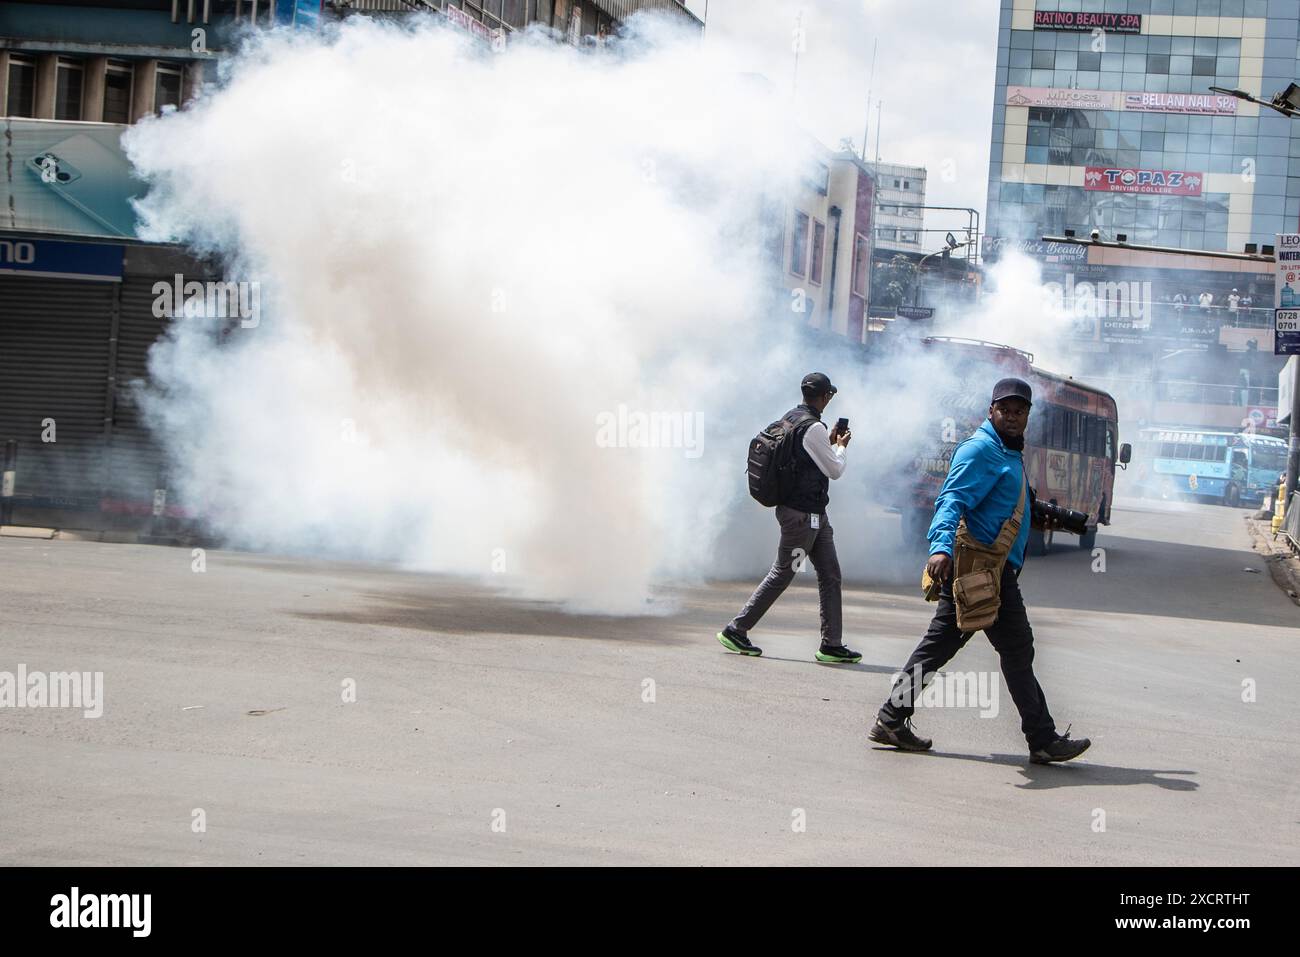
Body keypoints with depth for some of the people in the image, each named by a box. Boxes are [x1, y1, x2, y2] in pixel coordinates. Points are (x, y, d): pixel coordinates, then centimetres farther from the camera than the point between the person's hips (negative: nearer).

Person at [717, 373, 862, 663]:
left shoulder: (789, 419, 10)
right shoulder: (813, 427, -19)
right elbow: (835, 470, -11)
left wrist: (830, 441, 21)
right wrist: (840, 446, 6)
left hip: (815, 515, 10)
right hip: (802, 514, -10)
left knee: (830, 575, 8)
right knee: (781, 574, -1)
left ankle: (832, 644, 9)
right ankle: (736, 630, 6)